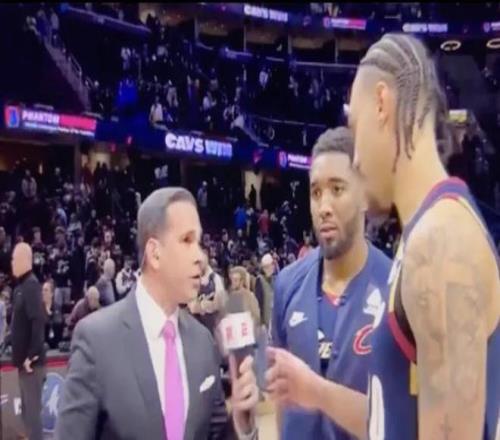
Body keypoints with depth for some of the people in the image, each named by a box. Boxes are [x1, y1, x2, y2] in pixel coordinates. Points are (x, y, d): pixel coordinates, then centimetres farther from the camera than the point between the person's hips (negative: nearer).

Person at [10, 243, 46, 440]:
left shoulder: (31, 285, -16)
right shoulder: (20, 286, 12)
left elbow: (38, 321, -25)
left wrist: (31, 354, -23)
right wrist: (20, 355, 14)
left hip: (31, 360, -9)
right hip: (23, 358, 9)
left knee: (32, 410, -3)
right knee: (27, 409, 17)